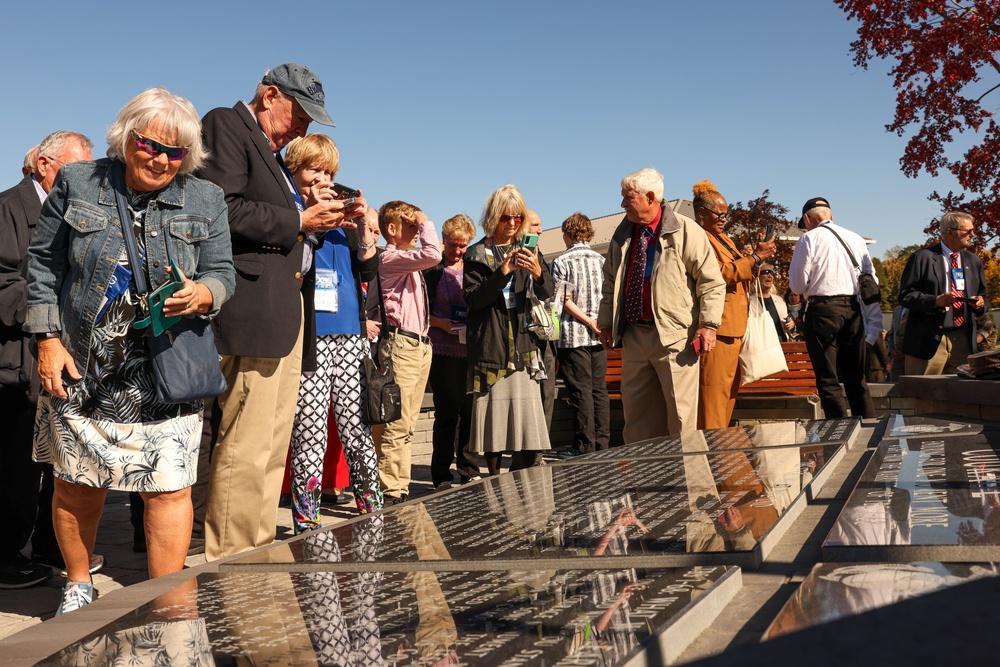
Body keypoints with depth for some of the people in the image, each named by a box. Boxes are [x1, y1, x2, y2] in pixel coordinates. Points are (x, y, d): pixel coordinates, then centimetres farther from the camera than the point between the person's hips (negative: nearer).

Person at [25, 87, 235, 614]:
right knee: (77, 484, 9)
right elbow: (43, 265, 5)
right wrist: (48, 340, -3)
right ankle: (78, 586, 33)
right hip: (79, 370, 1)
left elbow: (223, 273, 6)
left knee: (168, 488, -5)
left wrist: (201, 294, -17)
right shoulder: (76, 184, 4)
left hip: (165, 375, 0)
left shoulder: (205, 201, 6)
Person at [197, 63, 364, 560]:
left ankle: (258, 553, 20)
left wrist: (327, 220, 12)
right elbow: (222, 211, -18)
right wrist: (298, 222, -12)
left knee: (273, 449, 12)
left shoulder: (271, 152, 26)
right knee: (244, 453, -10)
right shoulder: (224, 126, -3)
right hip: (250, 312, -11)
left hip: (285, 317, 11)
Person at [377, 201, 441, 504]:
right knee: (397, 425, -10)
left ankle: (401, 487, 15)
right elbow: (432, 254, -22)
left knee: (407, 425, 10)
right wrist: (426, 222, -11)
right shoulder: (391, 257, -8)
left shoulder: (408, 260, 22)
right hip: (402, 345, -10)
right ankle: (390, 490, -7)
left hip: (420, 345, 10)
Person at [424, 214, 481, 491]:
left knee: (471, 412, 5)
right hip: (444, 351, -3)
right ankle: (441, 477, 7)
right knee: (447, 414, -1)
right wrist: (442, 323, -15)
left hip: (473, 351, 3)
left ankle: (470, 472, 15)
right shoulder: (432, 270, 2)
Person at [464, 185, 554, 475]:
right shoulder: (477, 254, 6)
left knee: (529, 413, -6)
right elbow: (472, 298, -5)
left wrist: (538, 273, -17)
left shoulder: (529, 250, 14)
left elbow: (548, 293, 5)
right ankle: (495, 477, 5)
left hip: (523, 344, 2)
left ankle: (527, 467, 6)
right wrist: (501, 274, -18)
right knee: (493, 412, -3)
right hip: (490, 346, -2)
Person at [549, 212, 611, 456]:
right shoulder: (601, 260, 9)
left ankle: (585, 446, 0)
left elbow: (565, 301, -11)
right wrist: (599, 322, 8)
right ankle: (603, 443, 10)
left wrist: (588, 321, -10)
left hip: (573, 335, -4)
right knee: (599, 389, 8)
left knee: (581, 391, -2)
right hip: (599, 336, 4)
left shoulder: (561, 262, -4)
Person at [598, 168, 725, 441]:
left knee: (680, 411, -2)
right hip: (633, 334, 6)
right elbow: (610, 283, 22)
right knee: (636, 408, 11)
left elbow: (712, 281, -6)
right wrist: (606, 324, 19)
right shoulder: (623, 234, 13)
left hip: (675, 336, -6)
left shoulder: (686, 231, -6)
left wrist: (708, 324, -13)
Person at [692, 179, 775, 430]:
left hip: (734, 328, 10)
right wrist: (755, 257, -13)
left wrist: (757, 258, 8)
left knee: (730, 390, 11)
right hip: (716, 327, -10)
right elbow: (719, 272, -18)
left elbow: (738, 275, 27)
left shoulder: (723, 238, 24)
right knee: (714, 389, -11)